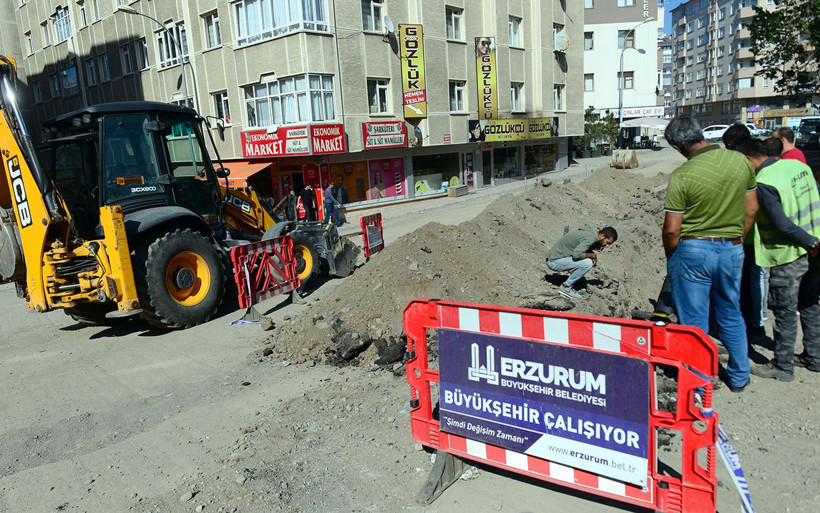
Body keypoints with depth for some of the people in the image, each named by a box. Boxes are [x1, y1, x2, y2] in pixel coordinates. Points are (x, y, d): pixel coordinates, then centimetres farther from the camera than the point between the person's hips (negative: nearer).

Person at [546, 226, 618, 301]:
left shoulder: (592, 231, 7)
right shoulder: (591, 237, -22)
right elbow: (576, 254, -32)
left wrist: (595, 248, -1)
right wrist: (592, 255, -14)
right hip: (554, 261, -10)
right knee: (587, 263, -21)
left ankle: (568, 284, 12)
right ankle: (565, 287, -7)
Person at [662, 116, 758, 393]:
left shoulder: (682, 176, -18)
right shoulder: (742, 161, -2)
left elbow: (671, 229, -16)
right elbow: (751, 210, 6)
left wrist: (670, 257, 1)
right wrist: (735, 240, 18)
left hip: (693, 251, -5)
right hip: (732, 250, 5)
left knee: (694, 321, 8)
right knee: (731, 315, 22)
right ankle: (739, 376, 35)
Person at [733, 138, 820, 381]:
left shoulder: (763, 182, -20)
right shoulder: (798, 165, 3)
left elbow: (782, 224, -24)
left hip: (788, 255, -8)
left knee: (785, 312, 4)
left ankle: (783, 366, 15)